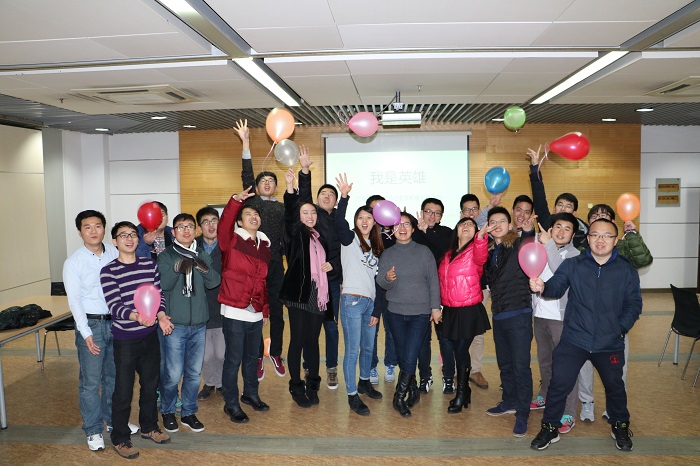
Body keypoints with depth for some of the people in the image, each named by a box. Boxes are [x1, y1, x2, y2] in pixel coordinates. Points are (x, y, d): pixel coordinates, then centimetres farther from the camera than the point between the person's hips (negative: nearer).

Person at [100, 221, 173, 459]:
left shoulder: (150, 265, 3)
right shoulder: (108, 271, -11)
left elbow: (159, 294, 5)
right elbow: (114, 306, -18)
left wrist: (161, 315, -13)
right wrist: (135, 316, -36)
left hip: (150, 336, 4)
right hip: (125, 340, -4)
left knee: (151, 384, 18)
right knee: (123, 391, 6)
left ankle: (149, 427, 38)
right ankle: (120, 439, 26)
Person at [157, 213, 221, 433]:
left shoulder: (202, 255, 9)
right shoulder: (166, 256, -1)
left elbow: (214, 283, -1)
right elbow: (163, 285, -13)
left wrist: (205, 269, -21)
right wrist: (176, 269, -31)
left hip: (199, 324, 4)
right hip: (175, 324, -3)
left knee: (194, 373, 12)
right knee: (173, 374, -1)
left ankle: (189, 413, 29)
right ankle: (167, 412, 23)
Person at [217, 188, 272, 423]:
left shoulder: (264, 244, 10)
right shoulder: (232, 240, -5)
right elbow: (224, 225, -29)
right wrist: (236, 200, -39)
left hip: (256, 313, 6)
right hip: (235, 312, -5)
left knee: (252, 357, 19)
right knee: (234, 359, 3)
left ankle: (250, 394, 38)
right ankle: (231, 404, 20)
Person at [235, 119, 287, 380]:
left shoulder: (282, 208, 12)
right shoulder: (252, 201, 4)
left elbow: (286, 237, 10)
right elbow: (246, 176, -6)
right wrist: (245, 143, -12)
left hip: (275, 265, 2)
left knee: (277, 312, 8)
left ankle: (276, 354, 24)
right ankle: (258, 357, 17)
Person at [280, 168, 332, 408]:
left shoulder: (320, 237, 16)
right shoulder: (295, 233, -1)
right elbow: (289, 213, -20)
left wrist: (330, 266, 5)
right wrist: (290, 186, -33)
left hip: (318, 294, 5)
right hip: (299, 293, -5)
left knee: (313, 341, 12)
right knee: (297, 341, 1)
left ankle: (312, 385, 24)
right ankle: (296, 388, 14)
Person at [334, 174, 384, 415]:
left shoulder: (376, 246, 14)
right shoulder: (350, 238, -2)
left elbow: (377, 279, 16)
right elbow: (339, 222, -24)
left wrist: (377, 310, 13)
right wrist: (344, 196, -36)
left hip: (371, 302, 6)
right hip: (352, 300, -6)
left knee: (368, 347, 18)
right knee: (352, 350, -2)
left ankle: (364, 382, 37)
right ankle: (352, 395, 9)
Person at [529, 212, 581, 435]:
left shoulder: (574, 254, -6)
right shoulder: (540, 247, 8)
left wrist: (549, 244, -26)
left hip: (562, 316, -5)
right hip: (540, 314, 5)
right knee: (544, 361, 21)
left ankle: (568, 414, 4)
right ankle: (545, 396, 39)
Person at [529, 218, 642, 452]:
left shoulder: (627, 270, 0)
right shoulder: (572, 265, -2)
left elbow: (634, 304, 3)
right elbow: (556, 287, -14)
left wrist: (621, 328, -8)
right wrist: (542, 287, -36)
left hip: (610, 344, 1)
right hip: (574, 340, -1)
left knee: (615, 386, 17)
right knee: (559, 384, -3)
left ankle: (620, 426, 44)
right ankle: (550, 428, 16)